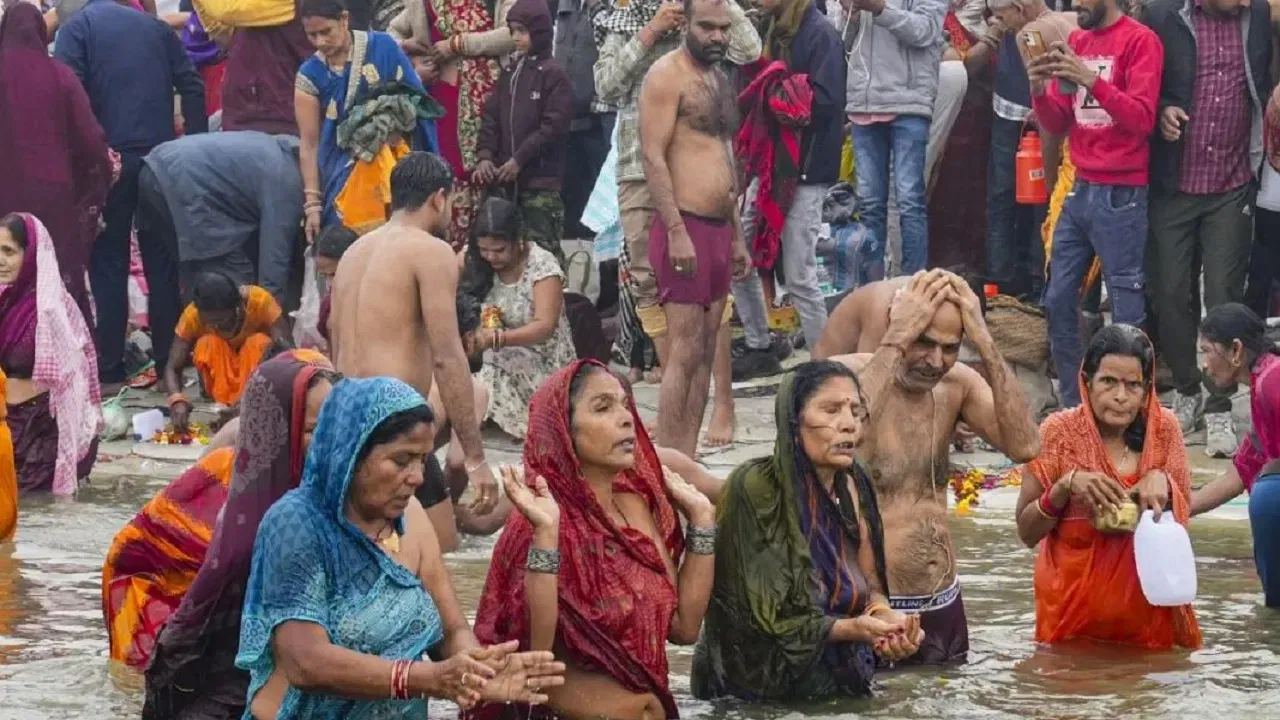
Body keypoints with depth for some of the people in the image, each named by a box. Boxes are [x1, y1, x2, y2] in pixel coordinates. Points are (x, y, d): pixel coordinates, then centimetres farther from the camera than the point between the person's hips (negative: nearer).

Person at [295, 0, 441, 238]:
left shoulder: (383, 47, -5)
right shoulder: (310, 75, -3)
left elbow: (417, 101, 2)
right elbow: (309, 145, -3)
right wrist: (312, 203, -6)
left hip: (396, 168, 0)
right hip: (343, 173, 0)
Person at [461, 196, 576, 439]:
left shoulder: (543, 266, -15)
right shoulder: (475, 261, 1)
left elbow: (545, 327, -22)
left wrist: (495, 339, -37)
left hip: (542, 368, -6)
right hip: (497, 366, 6)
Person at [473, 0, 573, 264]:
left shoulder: (552, 74, -5)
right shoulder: (509, 73, 15)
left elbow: (554, 125, -12)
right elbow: (492, 116, 13)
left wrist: (519, 159, -14)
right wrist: (485, 155, -4)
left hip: (541, 180, -7)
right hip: (506, 179, 7)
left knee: (542, 249, -9)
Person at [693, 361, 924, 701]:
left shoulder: (853, 487, 2)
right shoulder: (755, 489, -17)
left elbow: (871, 586, 8)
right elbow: (756, 618, -17)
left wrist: (886, 617, -14)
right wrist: (850, 629, -24)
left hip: (842, 683, 5)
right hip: (764, 689, -5)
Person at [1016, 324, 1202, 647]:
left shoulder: (1164, 428, -4)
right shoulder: (1059, 433, -10)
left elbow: (1183, 513, 6)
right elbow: (1026, 532, -6)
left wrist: (1162, 481, -15)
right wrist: (1066, 485, -23)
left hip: (1147, 606, 2)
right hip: (1074, 606, -2)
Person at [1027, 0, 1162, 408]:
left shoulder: (1139, 41, -7)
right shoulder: (1075, 43, 13)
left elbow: (1142, 120, -15)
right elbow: (1057, 125, 14)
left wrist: (1092, 79, -24)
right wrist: (1040, 91, -6)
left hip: (1121, 195, -7)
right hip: (1080, 189, 7)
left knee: (1126, 312, -5)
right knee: (1059, 302, 8)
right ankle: (1072, 403, 16)